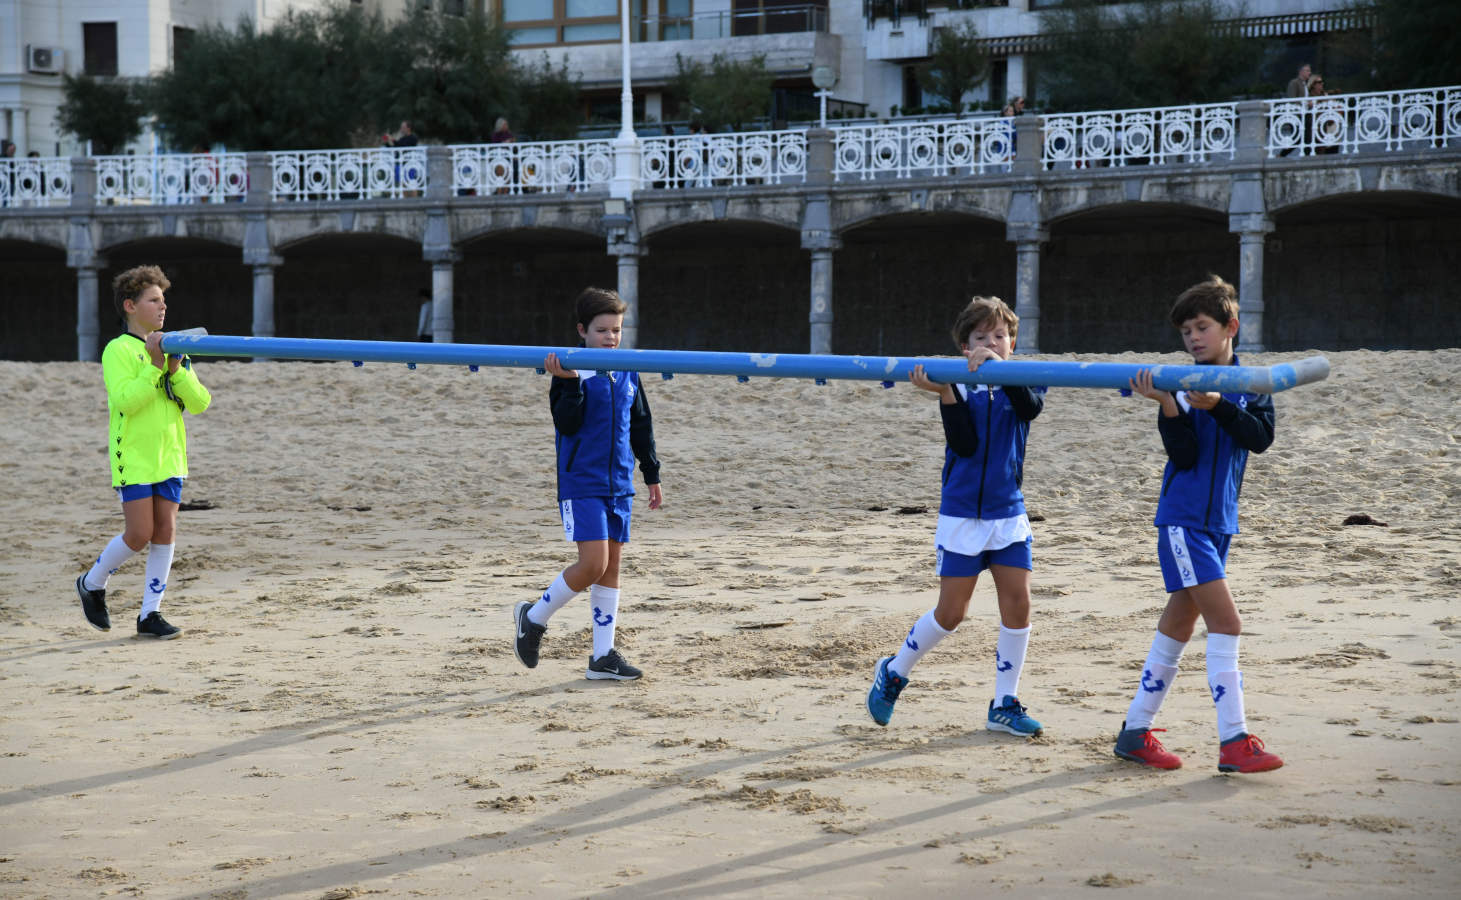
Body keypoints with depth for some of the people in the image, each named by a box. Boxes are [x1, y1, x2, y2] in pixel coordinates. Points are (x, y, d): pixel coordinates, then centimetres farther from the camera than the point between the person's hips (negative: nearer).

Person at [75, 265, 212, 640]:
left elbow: (200, 402, 4)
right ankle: (92, 584, 18)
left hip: (170, 456, 6)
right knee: (139, 534, -7)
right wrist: (155, 366, -20)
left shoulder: (173, 350, 12)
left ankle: (150, 613, 10)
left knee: (165, 532, 2)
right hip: (133, 458, -6)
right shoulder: (118, 350, -7)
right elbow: (124, 400, -20)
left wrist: (176, 369, -10)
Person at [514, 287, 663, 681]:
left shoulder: (628, 374, 9)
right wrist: (569, 383, -29)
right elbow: (566, 424, -16)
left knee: (611, 566, 7)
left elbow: (641, 426, 18)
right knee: (593, 563, -15)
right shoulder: (572, 370, -8)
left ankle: (603, 656, 12)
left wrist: (652, 474, 19)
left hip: (619, 484, 6)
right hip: (582, 482, -6)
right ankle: (534, 617, 7)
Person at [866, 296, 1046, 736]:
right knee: (950, 613, 0)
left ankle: (1004, 705, 9)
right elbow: (964, 445, -16)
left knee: (1018, 604, -3)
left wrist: (998, 367, -34)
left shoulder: (1020, 384, 1)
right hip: (962, 513, -2)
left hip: (1008, 511, 2)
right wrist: (944, 393, -27)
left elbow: (1032, 407, -23)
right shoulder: (958, 387, -4)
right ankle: (893, 673, 23)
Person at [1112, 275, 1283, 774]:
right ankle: (1234, 742, -13)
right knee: (1225, 620, -14)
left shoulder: (1251, 386, 7)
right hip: (1182, 518, -6)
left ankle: (1136, 732, 19)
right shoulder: (1181, 385, -5)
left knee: (1180, 623, 11)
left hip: (1219, 521, 6)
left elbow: (1262, 436, -11)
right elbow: (1184, 455, -13)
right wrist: (1167, 406, -27)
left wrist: (1216, 405, -25)